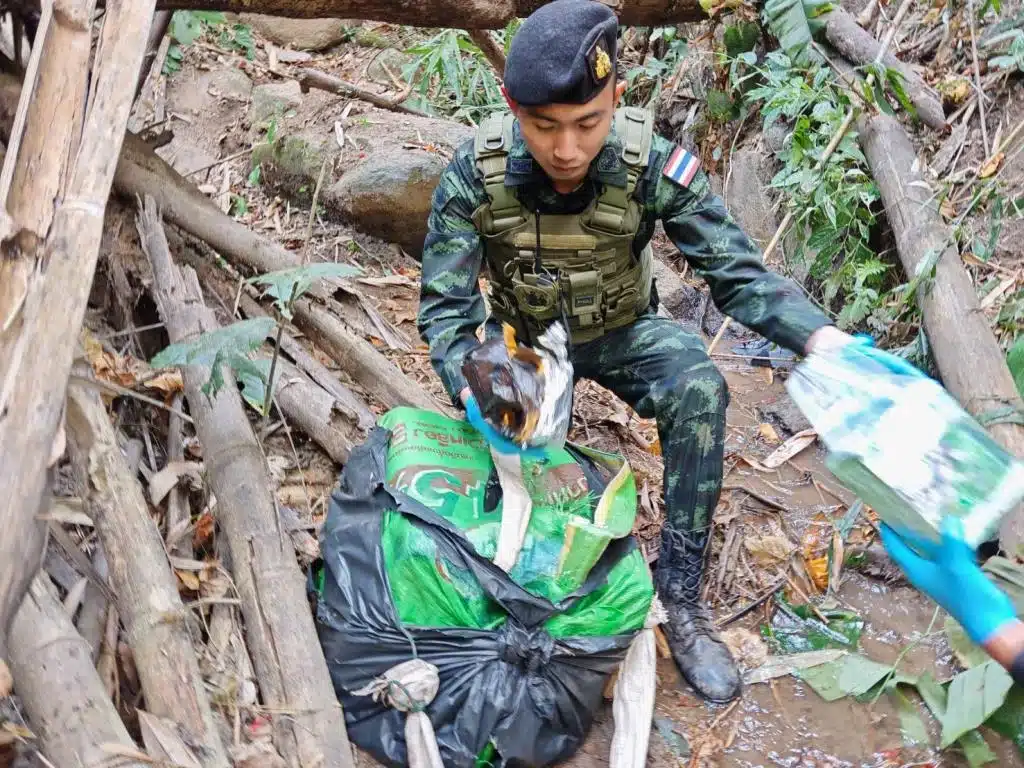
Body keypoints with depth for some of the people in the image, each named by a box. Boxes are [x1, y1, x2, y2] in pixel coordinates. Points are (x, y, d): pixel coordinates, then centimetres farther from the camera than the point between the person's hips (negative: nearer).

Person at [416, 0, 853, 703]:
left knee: (700, 390, -29)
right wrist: (473, 391, -46)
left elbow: (737, 272, -26)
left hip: (622, 330, 0)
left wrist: (823, 339, -46)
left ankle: (681, 594, -17)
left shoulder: (653, 165, -28)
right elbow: (445, 305, -25)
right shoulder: (475, 175, -27)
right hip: (522, 334, 1)